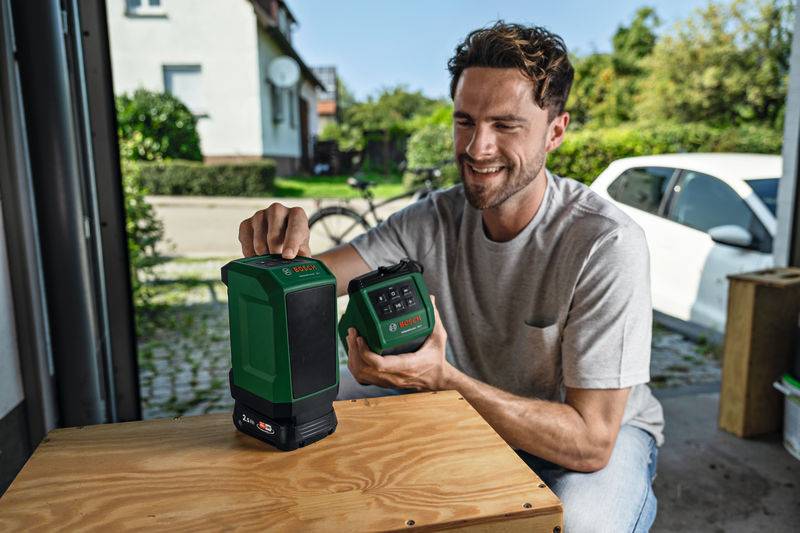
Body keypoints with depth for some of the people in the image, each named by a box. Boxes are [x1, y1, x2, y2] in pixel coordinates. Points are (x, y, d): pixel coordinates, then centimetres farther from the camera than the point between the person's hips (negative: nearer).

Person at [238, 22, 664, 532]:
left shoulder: (606, 243, -27)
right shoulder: (434, 220, -12)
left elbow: (590, 442, -28)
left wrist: (441, 378, -40)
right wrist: (282, 249, -40)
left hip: (604, 433, -3)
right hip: (477, 413, 3)